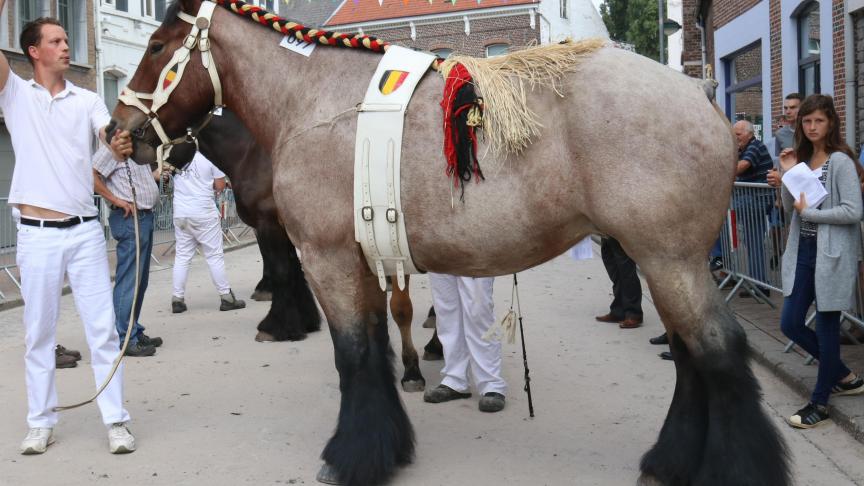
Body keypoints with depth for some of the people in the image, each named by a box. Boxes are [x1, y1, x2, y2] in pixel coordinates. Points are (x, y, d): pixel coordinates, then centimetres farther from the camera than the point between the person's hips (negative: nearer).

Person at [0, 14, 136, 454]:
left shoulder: (88, 100, 7)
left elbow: (111, 137, -9)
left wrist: (121, 147, -32)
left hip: (84, 231, 1)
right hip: (36, 235, 0)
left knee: (102, 329, 1)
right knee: (38, 334, 9)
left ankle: (116, 421, 9)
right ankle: (41, 423, 21)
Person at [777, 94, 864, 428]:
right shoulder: (801, 159, 11)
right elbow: (790, 209, 9)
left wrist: (809, 212, -13)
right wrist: (787, 175, -3)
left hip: (831, 254, -7)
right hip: (802, 252, 7)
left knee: (827, 326, 3)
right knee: (790, 324, 7)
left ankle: (820, 403, 15)